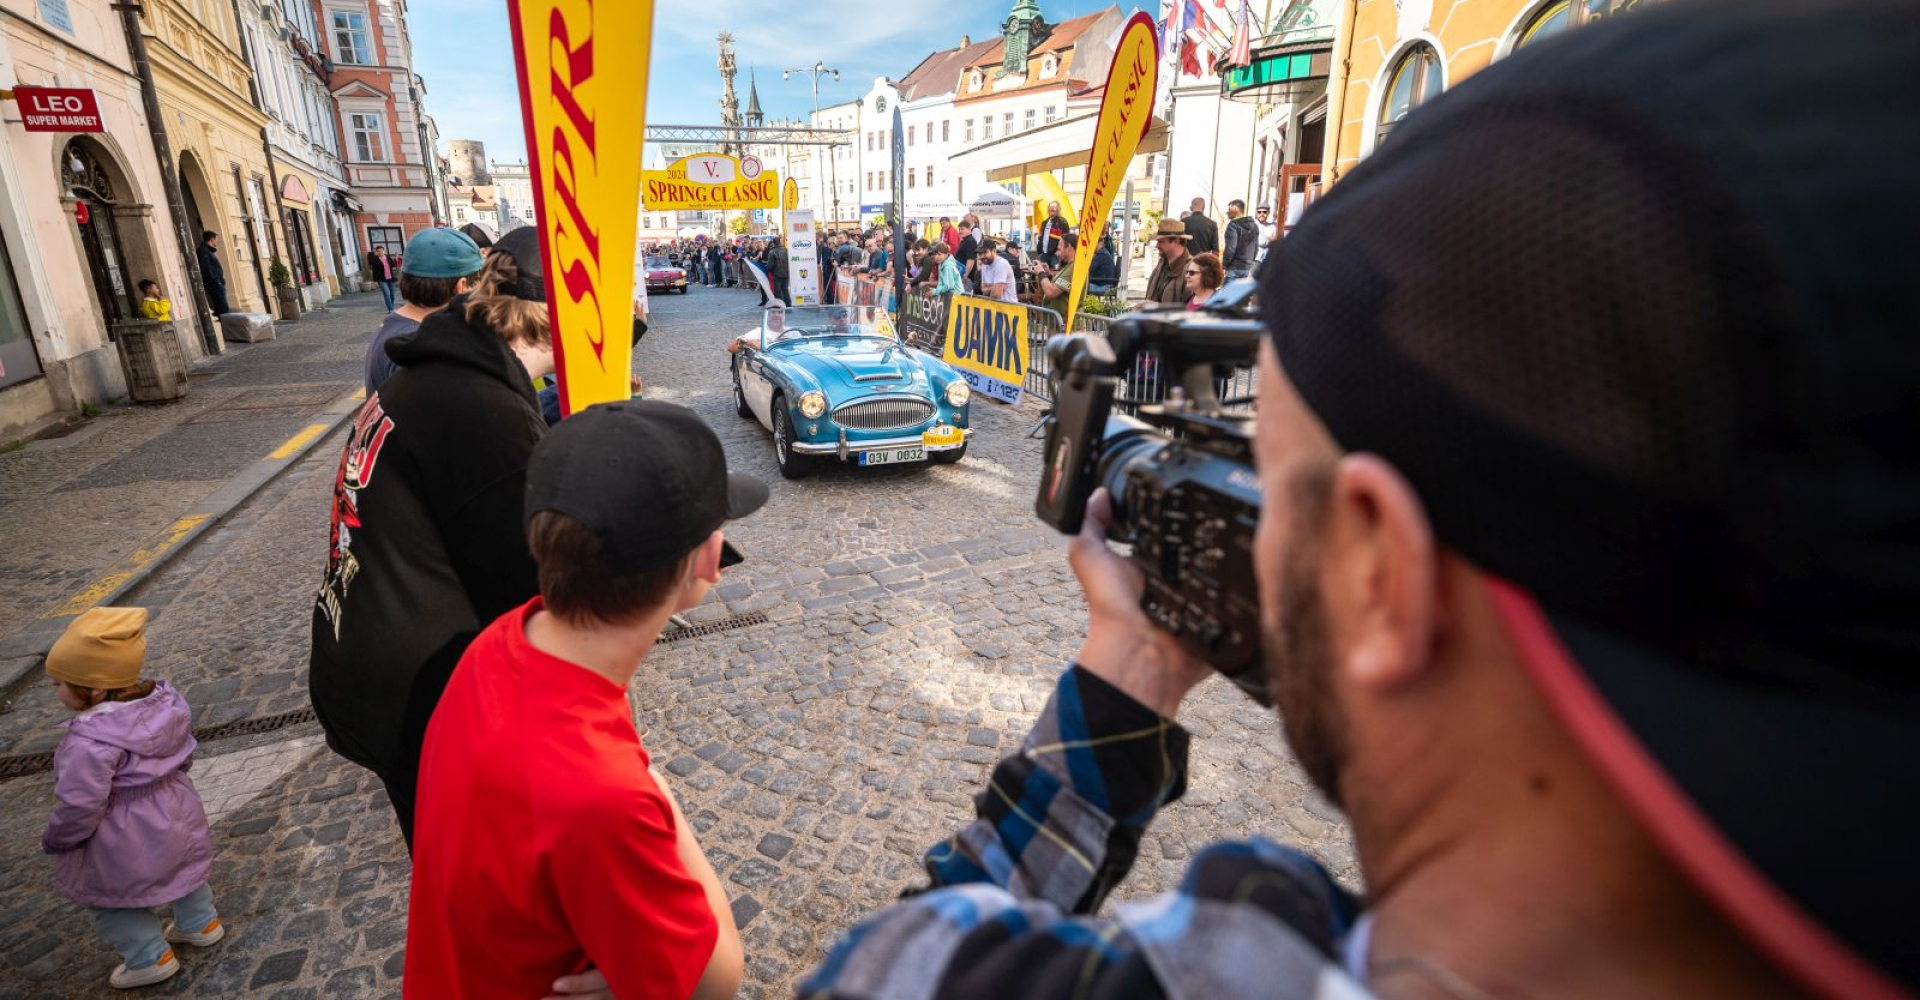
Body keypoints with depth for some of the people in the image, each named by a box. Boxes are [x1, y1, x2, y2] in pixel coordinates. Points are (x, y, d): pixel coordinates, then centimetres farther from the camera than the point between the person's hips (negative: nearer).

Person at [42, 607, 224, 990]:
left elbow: (79, 805, -28)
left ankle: (153, 959, 31)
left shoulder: (91, 741, -35)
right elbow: (183, 757, 5)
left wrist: (55, 841, -8)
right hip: (174, 818, 7)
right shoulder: (164, 703, -11)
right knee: (181, 870, 29)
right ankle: (202, 924, 47)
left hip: (123, 844, -7)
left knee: (112, 900, 18)